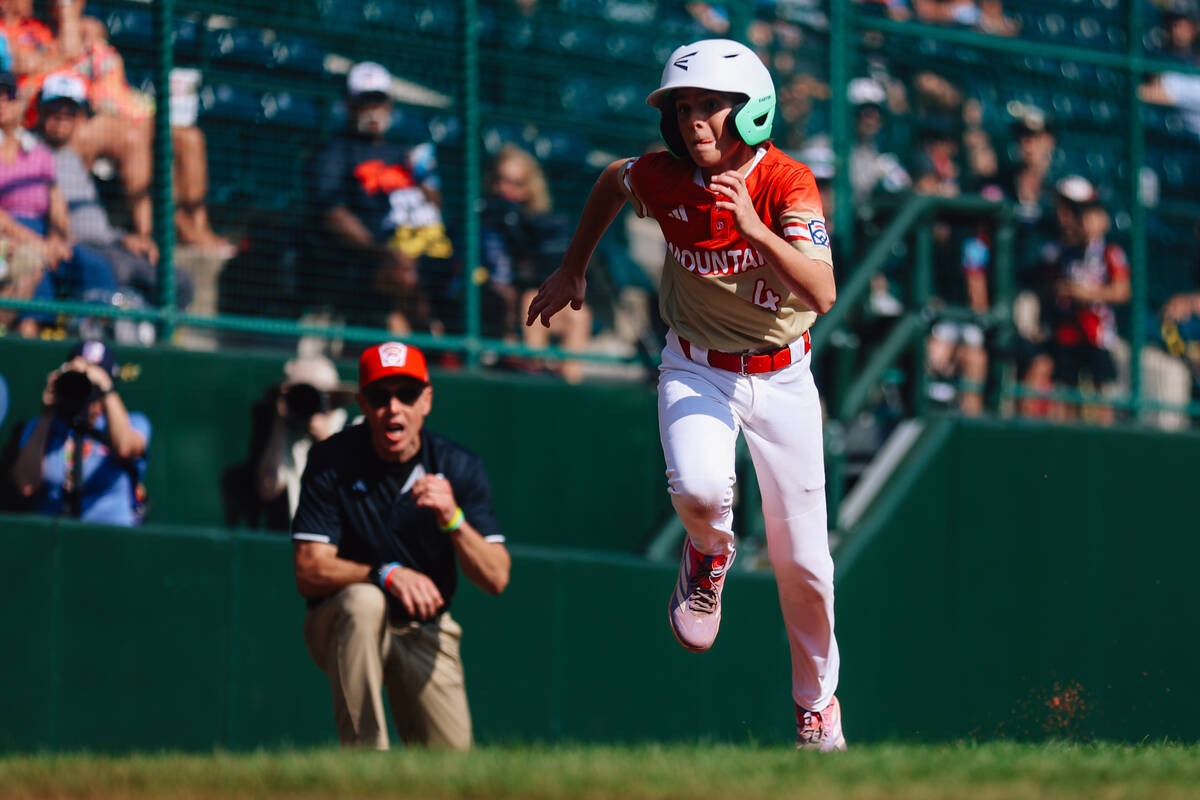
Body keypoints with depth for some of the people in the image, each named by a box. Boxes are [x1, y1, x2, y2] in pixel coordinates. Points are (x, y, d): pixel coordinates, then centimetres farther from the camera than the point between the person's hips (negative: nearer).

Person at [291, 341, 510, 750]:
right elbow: (309, 572, -19)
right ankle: (365, 757, -32)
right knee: (364, 600, -37)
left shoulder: (458, 467, -8)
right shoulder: (331, 462, -13)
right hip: (342, 624, -3)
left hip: (426, 632, 3)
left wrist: (453, 520, -33)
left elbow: (496, 579, -14)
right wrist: (387, 574, -36)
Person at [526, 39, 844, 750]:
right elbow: (612, 182, 12)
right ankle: (710, 556, 5)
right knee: (699, 486, -32)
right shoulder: (662, 178, -14)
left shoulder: (788, 184, -22)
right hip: (697, 372, 1)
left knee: (803, 562, 4)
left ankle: (818, 701, 28)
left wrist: (754, 229, -46)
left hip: (781, 378, -1)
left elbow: (822, 296, -34)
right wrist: (573, 271, 16)